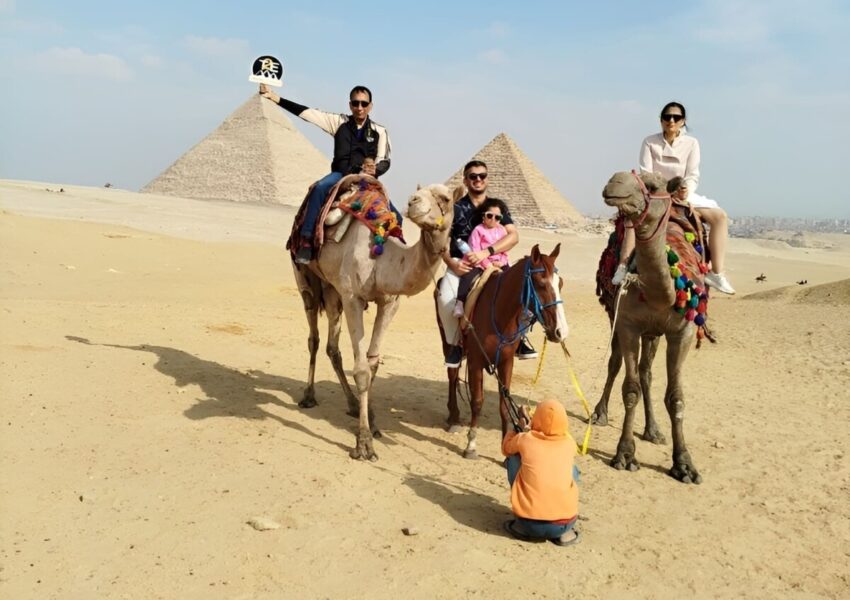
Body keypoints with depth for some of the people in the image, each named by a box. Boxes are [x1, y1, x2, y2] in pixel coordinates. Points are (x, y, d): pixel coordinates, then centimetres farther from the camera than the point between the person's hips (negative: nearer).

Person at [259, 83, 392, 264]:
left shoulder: (379, 131, 8)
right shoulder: (339, 122, 7)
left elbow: (384, 161, 6)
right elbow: (307, 112, 4)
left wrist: (375, 170, -19)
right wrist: (275, 97, -1)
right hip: (341, 175, -1)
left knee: (395, 217, -15)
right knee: (320, 187, -34)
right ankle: (306, 241, -35)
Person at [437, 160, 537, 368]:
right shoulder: (456, 208, 5)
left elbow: (513, 236, -6)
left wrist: (486, 252, -21)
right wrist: (452, 263, -18)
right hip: (460, 264, -2)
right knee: (446, 298, -32)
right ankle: (455, 344, -6)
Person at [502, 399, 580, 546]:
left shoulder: (525, 440, -1)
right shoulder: (569, 443, 5)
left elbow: (506, 448, 23)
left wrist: (522, 427, 36)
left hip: (529, 524, -2)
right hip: (565, 523, 2)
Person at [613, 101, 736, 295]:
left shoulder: (691, 143, 4)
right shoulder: (650, 142, 0)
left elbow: (693, 176, -3)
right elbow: (646, 174, -7)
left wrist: (686, 190, -25)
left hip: (682, 195, 3)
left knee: (720, 216, -16)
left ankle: (716, 273, -15)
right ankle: (623, 266, -39)